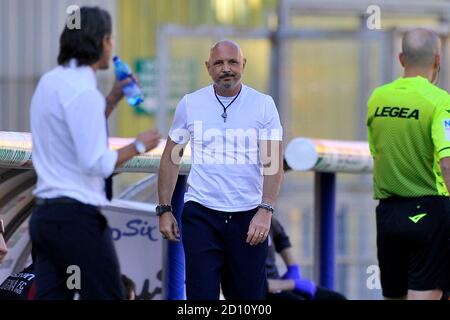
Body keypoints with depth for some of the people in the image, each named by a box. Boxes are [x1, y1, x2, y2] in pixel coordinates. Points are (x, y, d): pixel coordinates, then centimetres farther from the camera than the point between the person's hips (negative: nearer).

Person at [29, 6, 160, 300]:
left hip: (46, 215, 9)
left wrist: (112, 100, 24)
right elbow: (96, 163, -20)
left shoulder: (50, 82, 13)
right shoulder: (83, 91, -16)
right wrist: (139, 146, -6)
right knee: (105, 296, -1)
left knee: (50, 294, 5)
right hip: (79, 217, -9)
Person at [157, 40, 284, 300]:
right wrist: (165, 210, 5)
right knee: (201, 295, -7)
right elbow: (171, 158, 11)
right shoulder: (190, 104, 4)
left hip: (249, 217, 0)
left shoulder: (263, 105, 1)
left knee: (248, 296, 5)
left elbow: (273, 162, -5)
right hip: (200, 214, 0)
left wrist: (266, 210, -17)